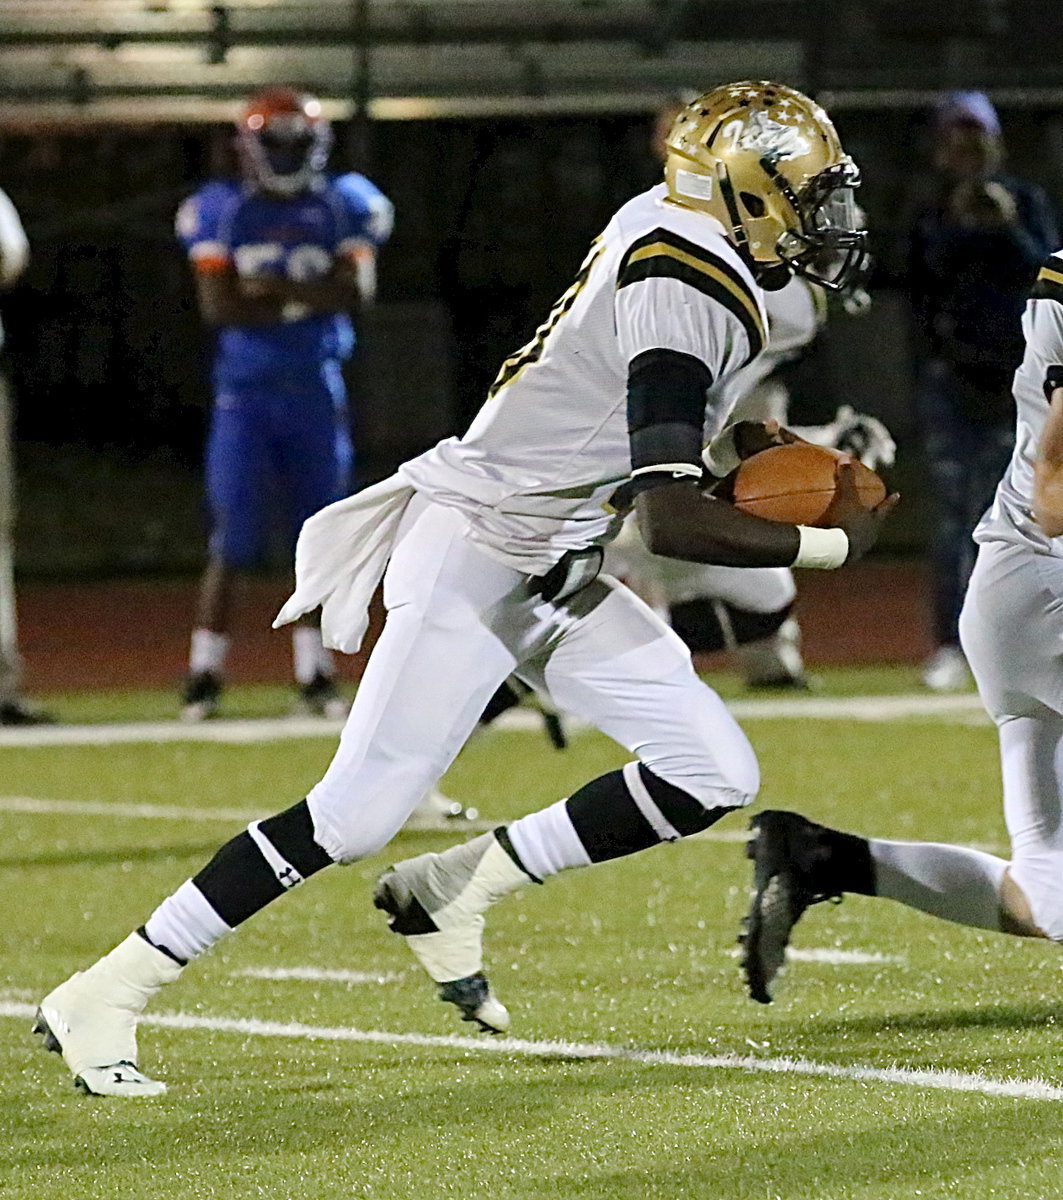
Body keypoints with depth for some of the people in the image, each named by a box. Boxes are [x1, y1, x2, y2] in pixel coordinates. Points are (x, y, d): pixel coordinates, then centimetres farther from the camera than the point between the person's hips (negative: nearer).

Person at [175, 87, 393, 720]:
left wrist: (268, 290, -16)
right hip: (245, 394, -2)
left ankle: (316, 673, 12)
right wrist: (304, 299, -13)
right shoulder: (223, 212, 1)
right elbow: (218, 306, -10)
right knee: (233, 542, -6)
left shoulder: (342, 207, 4)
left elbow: (354, 289, -11)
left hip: (316, 391, 2)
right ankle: (205, 674, -2)